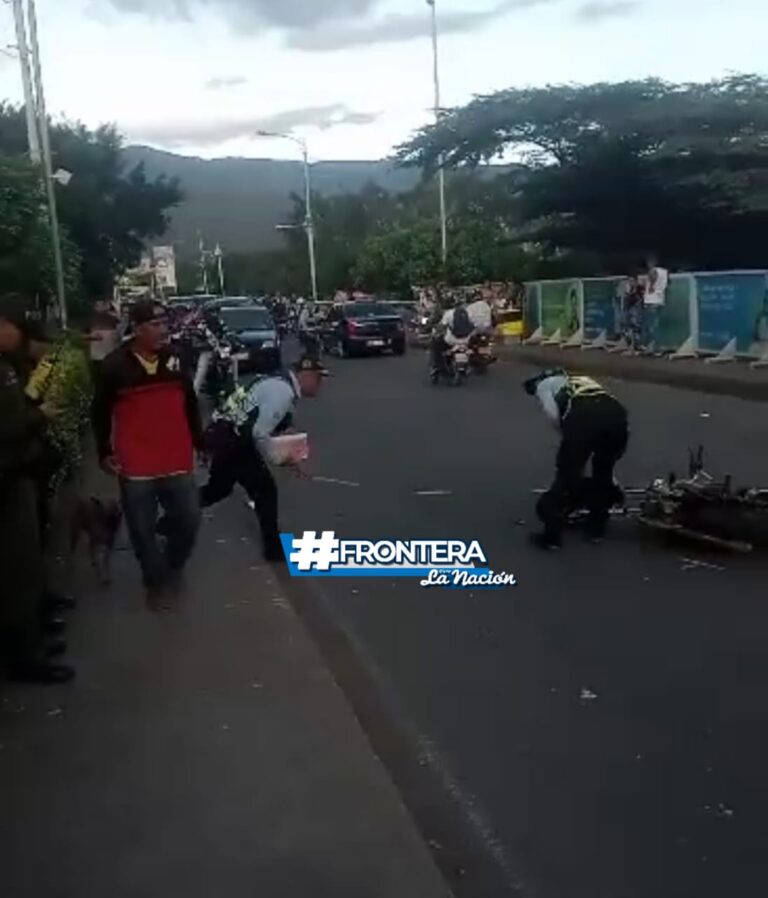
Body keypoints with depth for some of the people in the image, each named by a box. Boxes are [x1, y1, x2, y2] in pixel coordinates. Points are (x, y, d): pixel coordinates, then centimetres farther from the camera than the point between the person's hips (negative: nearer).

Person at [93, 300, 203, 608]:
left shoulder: (175, 359, 3)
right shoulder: (115, 365, -8)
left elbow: (190, 403, 13)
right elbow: (101, 412, 2)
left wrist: (199, 442, 14)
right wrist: (105, 452, 2)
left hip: (178, 462, 3)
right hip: (135, 466, -3)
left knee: (188, 521, 10)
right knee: (143, 530, 7)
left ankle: (172, 567, 37)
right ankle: (157, 582, 26)